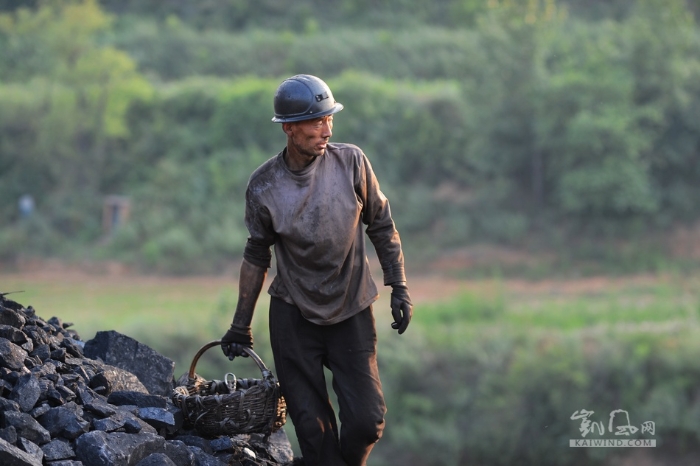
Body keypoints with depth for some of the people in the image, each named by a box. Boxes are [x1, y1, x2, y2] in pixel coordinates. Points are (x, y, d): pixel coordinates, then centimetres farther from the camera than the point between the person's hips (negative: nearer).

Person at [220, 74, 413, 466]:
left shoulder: (352, 162, -9)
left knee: (367, 419, -7)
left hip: (352, 313, 0)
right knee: (312, 426, -2)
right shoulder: (263, 186, -9)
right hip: (293, 316, 0)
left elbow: (381, 225, 4)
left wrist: (399, 287, 1)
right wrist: (241, 325, 9)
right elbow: (257, 256, 4)